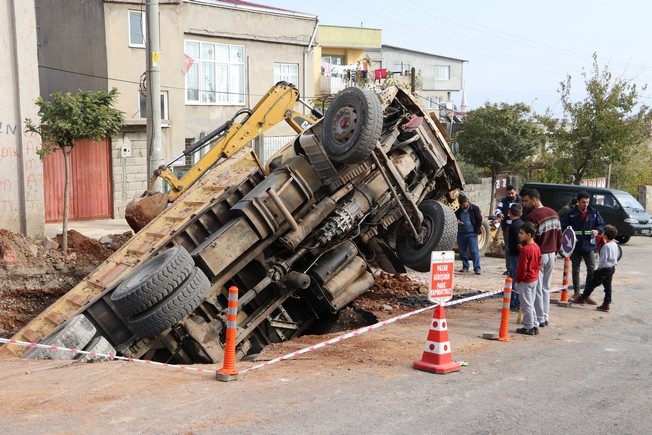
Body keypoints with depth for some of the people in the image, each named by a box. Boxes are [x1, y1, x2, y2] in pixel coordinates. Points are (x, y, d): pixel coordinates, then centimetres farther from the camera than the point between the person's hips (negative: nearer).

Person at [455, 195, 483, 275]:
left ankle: (477, 268, -6)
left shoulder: (474, 208, -4)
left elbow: (479, 220, -4)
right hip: (461, 233, 5)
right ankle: (465, 267, 18)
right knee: (462, 251, 8)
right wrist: (456, 221, -4)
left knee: (474, 251, -7)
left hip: (471, 233, -5)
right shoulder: (458, 210, 9)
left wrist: (477, 231, -8)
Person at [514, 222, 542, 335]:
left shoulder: (525, 249, -21)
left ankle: (528, 327, 6)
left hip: (525, 281, -9)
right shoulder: (537, 247, 6)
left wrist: (518, 280, -11)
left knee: (526, 305, 0)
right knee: (531, 304, 17)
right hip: (535, 279, 9)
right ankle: (535, 326, 21)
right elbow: (539, 264, 13)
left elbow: (522, 267, -20)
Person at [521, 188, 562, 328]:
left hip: (538, 255, -8)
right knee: (546, 288, 16)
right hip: (551, 254, 8)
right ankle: (545, 317, 20)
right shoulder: (553, 214, 7)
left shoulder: (532, 217, -19)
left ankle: (539, 319, 5)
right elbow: (559, 236, 12)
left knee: (537, 289, 1)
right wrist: (555, 251, 20)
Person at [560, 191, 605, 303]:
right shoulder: (571, 214, -5)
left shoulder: (594, 213, 2)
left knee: (591, 271, -2)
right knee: (575, 270, 11)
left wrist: (597, 230, -12)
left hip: (589, 247, 1)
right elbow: (563, 228, -3)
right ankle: (576, 292, 25)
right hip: (576, 247, -1)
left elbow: (602, 225, 10)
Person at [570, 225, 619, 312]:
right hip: (612, 268, 9)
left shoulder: (606, 246, -21)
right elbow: (616, 257, 16)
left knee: (592, 283, 1)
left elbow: (603, 259, -22)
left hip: (604, 268, -9)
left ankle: (582, 298, 8)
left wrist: (600, 267, -10)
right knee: (608, 286, 10)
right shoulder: (615, 245, 7)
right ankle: (606, 304, 12)